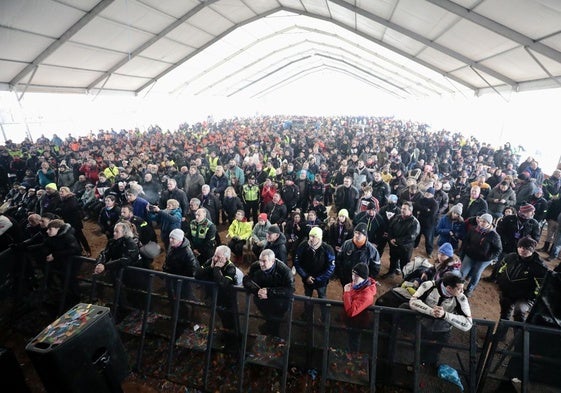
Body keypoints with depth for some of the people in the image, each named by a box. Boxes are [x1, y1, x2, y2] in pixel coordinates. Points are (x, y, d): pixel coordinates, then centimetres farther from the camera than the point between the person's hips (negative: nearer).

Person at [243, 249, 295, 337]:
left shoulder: (284, 270, -25)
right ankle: (272, 323, 4)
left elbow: (290, 290, -29)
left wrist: (269, 292, -37)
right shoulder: (255, 266, -14)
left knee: (283, 304, -24)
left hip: (279, 296, -4)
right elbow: (246, 280, -10)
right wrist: (257, 290, -29)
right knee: (257, 299, -18)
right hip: (263, 293, 4)